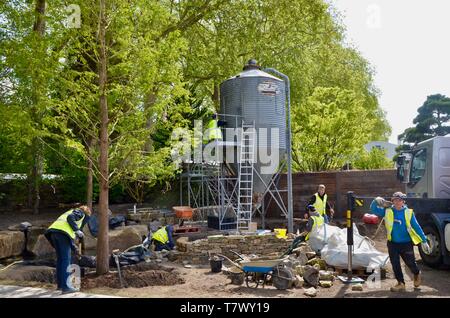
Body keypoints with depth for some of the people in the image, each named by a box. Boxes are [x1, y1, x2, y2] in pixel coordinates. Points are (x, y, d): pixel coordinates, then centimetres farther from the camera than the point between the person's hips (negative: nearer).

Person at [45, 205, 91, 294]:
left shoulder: (71, 212, 37)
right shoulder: (80, 212, 15)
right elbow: (70, 218, -9)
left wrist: (74, 249, 39)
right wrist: (77, 230, -9)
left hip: (53, 231, 8)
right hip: (62, 231, -8)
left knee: (60, 259, 16)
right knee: (66, 259, -7)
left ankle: (60, 284, 21)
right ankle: (66, 287, -9)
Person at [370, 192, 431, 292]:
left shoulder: (408, 212, -7)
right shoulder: (387, 211, -3)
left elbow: (416, 227, -3)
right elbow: (374, 210, -4)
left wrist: (424, 241, -4)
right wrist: (376, 201, -24)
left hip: (406, 244, -2)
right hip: (393, 244, 2)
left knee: (410, 263, 11)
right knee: (395, 265, 5)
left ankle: (417, 274, 43)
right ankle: (401, 283, 20)